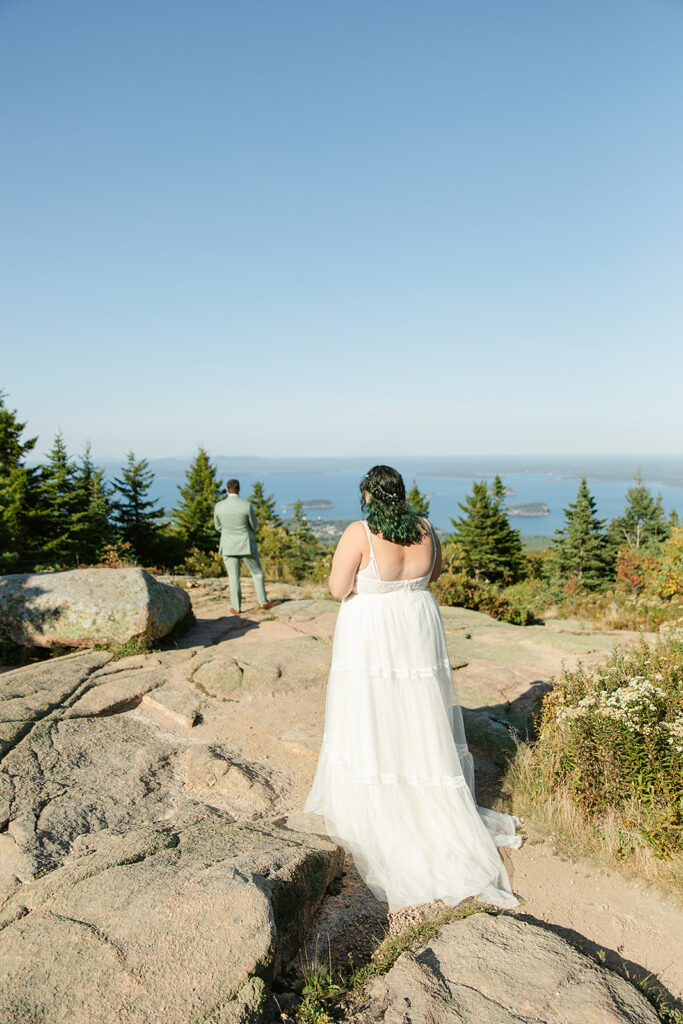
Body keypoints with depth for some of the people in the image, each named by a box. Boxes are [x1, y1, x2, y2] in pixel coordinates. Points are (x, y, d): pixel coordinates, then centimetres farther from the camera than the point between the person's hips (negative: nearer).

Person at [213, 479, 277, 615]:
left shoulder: (218, 506, -8)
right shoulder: (247, 506, -14)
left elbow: (218, 526, 6)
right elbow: (254, 525, -2)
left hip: (228, 547, 2)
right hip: (246, 545, -2)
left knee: (233, 578, 9)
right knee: (257, 573, 15)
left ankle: (236, 608, 12)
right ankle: (263, 601, 19)